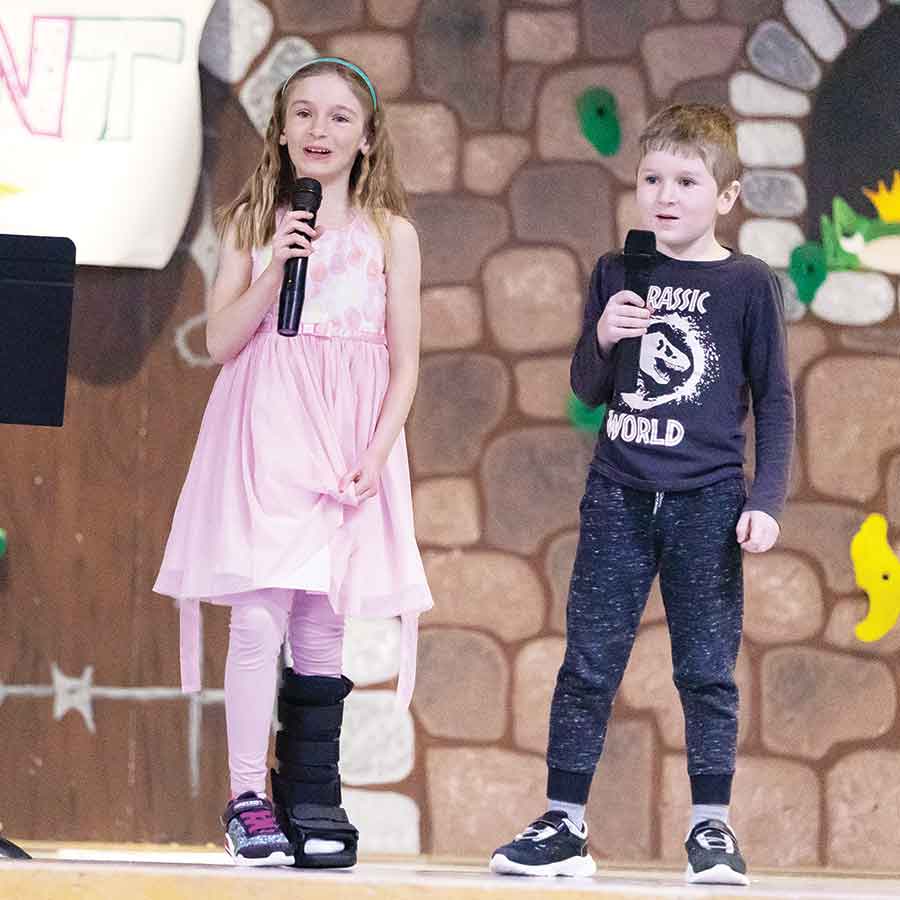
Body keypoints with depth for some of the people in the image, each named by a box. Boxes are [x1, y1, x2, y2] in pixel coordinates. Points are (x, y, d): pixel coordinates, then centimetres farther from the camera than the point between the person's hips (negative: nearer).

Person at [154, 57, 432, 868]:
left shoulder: (389, 234, 6)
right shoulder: (253, 225, 8)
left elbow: (404, 363, 5)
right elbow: (221, 341, 2)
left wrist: (377, 452, -7)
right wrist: (274, 270, -11)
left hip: (348, 446, 1)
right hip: (264, 440, 0)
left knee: (322, 625, 2)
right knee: (258, 618, -10)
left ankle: (312, 801, 8)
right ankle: (248, 799, -6)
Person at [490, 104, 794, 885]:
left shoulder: (747, 285, -2)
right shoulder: (616, 276, 7)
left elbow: (775, 401, 1)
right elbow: (588, 390, 11)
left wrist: (766, 502, -7)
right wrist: (603, 340, -10)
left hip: (707, 501, -3)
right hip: (619, 497, 3)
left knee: (707, 669, 1)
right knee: (588, 665, 2)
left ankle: (712, 828, 9)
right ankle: (564, 826, 6)